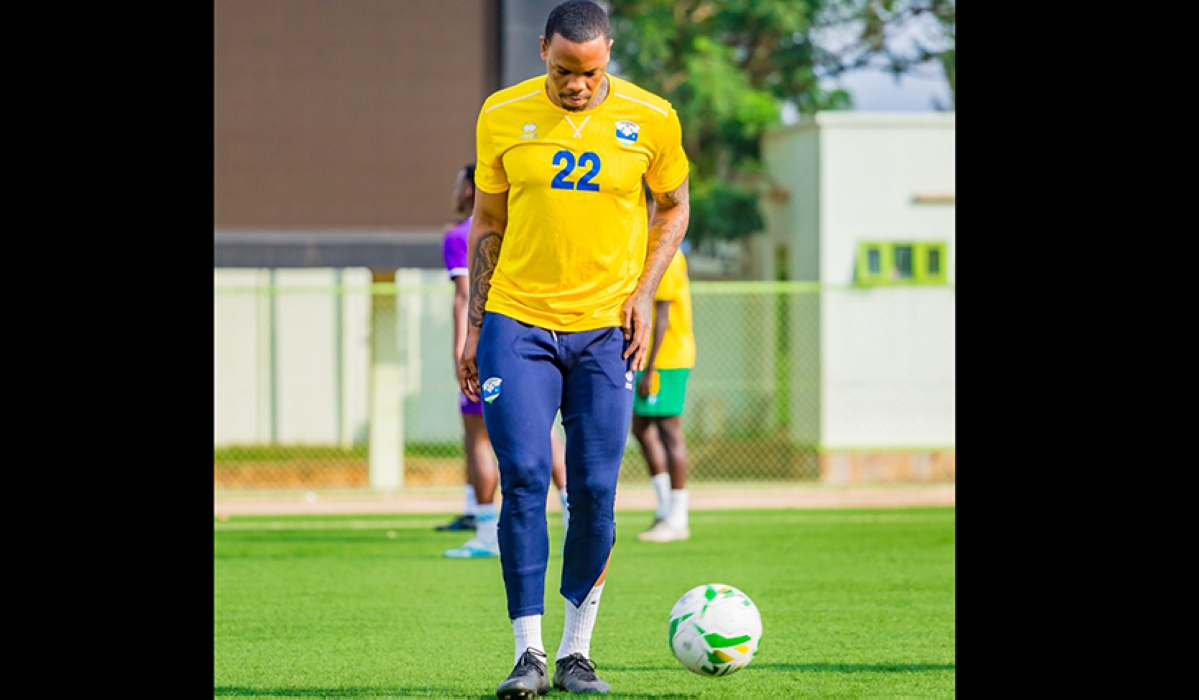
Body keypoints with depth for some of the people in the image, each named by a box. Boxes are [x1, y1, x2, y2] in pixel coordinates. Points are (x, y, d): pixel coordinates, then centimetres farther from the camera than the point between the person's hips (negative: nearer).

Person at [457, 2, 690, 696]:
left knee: (596, 492, -2)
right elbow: (488, 221, 10)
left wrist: (644, 291, 0)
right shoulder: (503, 116, 0)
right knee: (523, 479, -12)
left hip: (605, 330, 0)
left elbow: (674, 205, 14)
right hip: (517, 324, 0)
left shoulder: (651, 118, -2)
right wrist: (474, 326, 7)